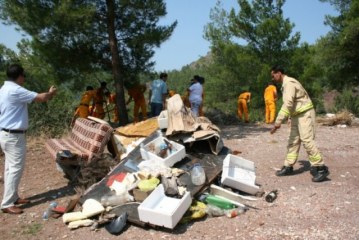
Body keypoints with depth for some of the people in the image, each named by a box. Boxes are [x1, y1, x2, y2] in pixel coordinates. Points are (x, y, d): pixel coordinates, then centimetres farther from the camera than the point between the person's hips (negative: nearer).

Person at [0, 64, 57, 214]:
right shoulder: (15, 90, -20)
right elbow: (40, 98, -17)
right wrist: (50, 93, 2)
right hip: (14, 136, -11)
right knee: (16, 168, -5)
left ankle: (13, 197, 26)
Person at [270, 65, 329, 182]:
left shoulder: (289, 83, -19)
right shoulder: (286, 84, 13)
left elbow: (288, 104, -30)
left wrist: (278, 122, -33)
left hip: (305, 114, -10)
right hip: (297, 115, 10)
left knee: (307, 141, -13)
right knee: (293, 141, 9)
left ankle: (321, 168, -6)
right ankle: (288, 167, 15)